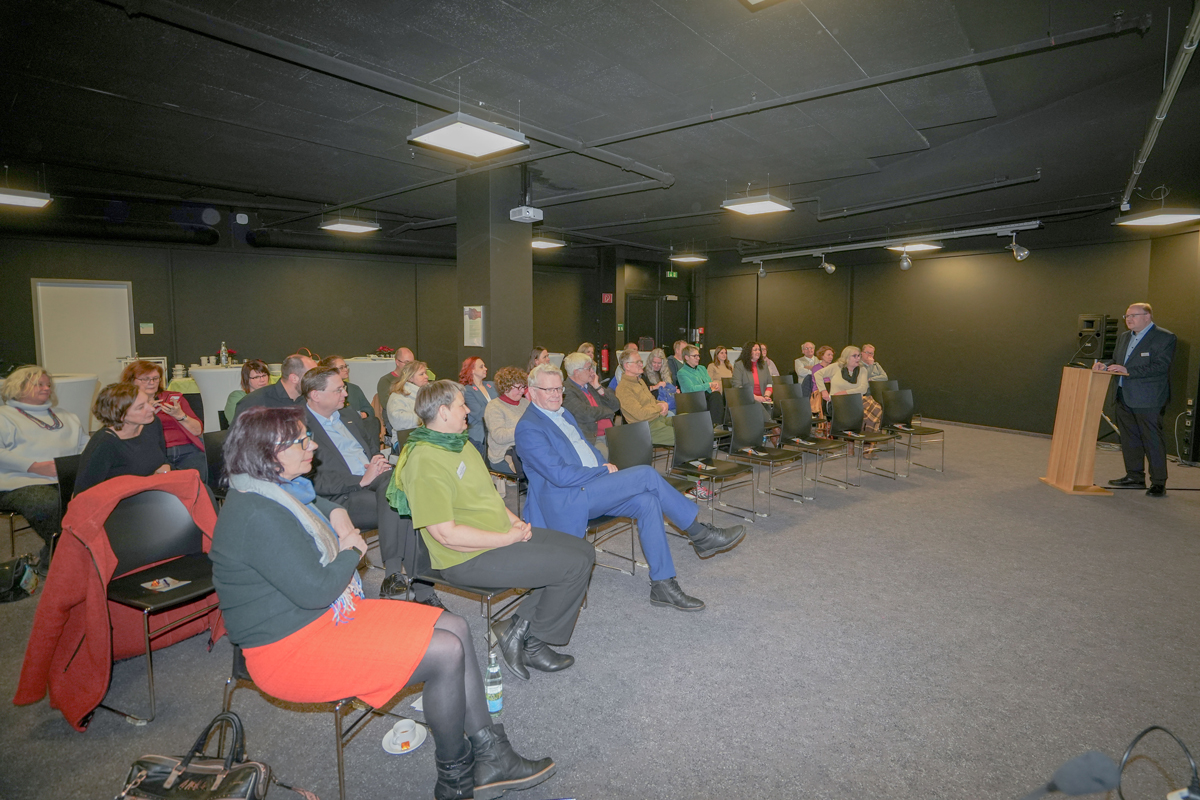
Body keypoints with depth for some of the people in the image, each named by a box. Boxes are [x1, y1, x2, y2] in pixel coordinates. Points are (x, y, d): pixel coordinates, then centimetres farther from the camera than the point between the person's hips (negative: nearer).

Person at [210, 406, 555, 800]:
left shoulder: (277, 490, 8)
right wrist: (352, 550, -7)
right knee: (446, 653, -18)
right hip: (291, 647, -10)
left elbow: (324, 504, 30)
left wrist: (338, 516, 6)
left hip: (330, 613, 11)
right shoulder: (257, 517, -25)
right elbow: (315, 590, -26)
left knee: (455, 627, 0)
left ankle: (489, 757, 7)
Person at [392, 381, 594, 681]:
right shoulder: (424, 462, -20)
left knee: (583, 551, 5)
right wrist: (508, 538, -18)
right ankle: (526, 635, 4)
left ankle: (521, 629, 5)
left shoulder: (460, 443, 12)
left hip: (503, 534, 10)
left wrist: (514, 520, 3)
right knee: (576, 565, -16)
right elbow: (447, 534, -24)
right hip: (470, 558, -10)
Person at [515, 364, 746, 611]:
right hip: (567, 501, -9)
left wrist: (606, 466, 4)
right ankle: (700, 535, -5)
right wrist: (604, 471, -10)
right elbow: (560, 475, -18)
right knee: (646, 474, -19)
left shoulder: (563, 413, 18)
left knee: (647, 501, -17)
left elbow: (588, 448, 26)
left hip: (590, 489, 9)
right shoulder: (528, 428, -11)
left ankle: (662, 585, -11)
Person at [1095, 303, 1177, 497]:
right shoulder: (1123, 337, 16)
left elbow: (1160, 366, -17)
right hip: (1124, 397, 8)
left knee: (1152, 439, -3)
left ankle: (1158, 482, 5)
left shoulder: (1165, 338, -7)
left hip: (1148, 400, -7)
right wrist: (1105, 365, 0)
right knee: (1129, 438, 13)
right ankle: (1135, 476, 23)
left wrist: (1128, 371, -23)